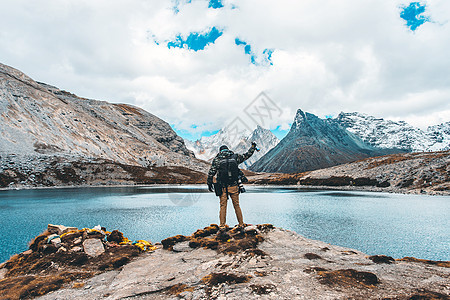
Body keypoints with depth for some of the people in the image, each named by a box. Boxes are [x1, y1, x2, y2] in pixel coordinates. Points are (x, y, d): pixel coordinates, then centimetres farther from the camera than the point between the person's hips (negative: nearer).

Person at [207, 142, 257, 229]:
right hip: (234, 186, 1)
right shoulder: (235, 157, 5)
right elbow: (247, 155, 16)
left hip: (222, 187, -1)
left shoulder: (217, 159, 2)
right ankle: (241, 225, 19)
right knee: (237, 206, 12)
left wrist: (209, 184, 7)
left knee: (223, 206, 8)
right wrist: (253, 147, 31)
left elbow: (211, 173, -1)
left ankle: (222, 227, 9)